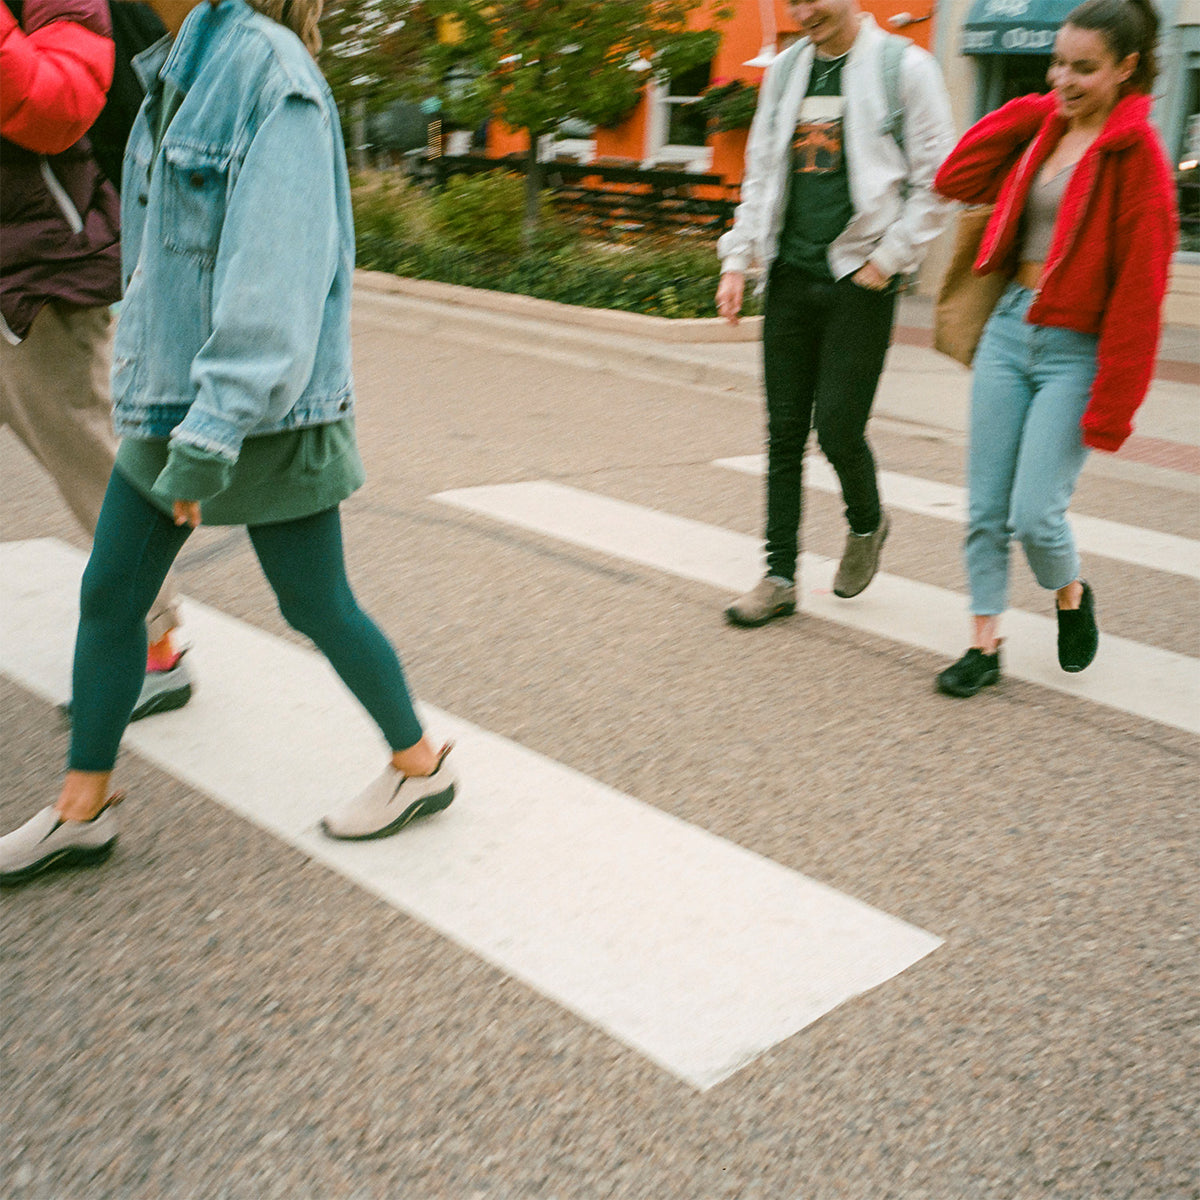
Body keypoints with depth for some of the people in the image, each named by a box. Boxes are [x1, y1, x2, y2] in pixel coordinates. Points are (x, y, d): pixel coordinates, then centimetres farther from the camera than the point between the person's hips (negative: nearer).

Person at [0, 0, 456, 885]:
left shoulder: (270, 71, -17)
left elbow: (275, 279, -24)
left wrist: (210, 438, -25)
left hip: (265, 415, -9)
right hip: (169, 400, 9)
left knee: (316, 606, 5)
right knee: (108, 596, 11)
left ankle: (421, 765, 27)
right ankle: (81, 811, 26)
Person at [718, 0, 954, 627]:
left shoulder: (904, 68, -3)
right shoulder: (786, 70, 13)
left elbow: (935, 183, -4)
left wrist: (887, 259, -10)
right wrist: (737, 258, 7)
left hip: (859, 279, -5)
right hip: (790, 275, 5)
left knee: (838, 427, -7)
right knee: (784, 433, 4)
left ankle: (866, 524, 25)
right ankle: (779, 577, 12)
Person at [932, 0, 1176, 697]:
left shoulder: (1136, 152, -10)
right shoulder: (1043, 131, 10)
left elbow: (1139, 288, -12)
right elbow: (955, 181, 9)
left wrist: (1111, 404, -15)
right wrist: (1026, 112, 4)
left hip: (1075, 351, -6)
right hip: (1010, 329, 6)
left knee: (1035, 514, -9)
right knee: (986, 507, 4)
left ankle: (1072, 596, 24)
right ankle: (986, 645, 16)